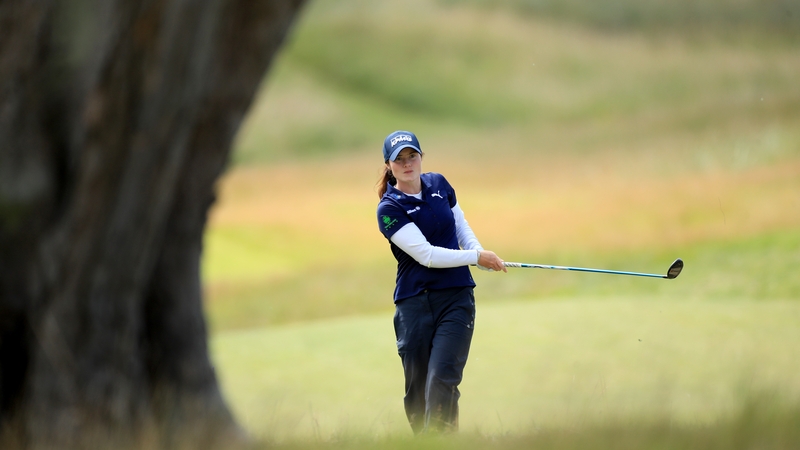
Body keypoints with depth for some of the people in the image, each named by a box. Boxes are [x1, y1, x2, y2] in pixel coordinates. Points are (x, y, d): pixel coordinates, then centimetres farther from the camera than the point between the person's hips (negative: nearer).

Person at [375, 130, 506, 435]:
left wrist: (479, 252, 0)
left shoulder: (439, 184, 6)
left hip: (456, 297, 2)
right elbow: (426, 255, -16)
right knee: (417, 389, 2)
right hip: (414, 303, -2)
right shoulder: (389, 209, -9)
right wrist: (475, 257, -16)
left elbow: (461, 225, 20)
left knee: (442, 379, -14)